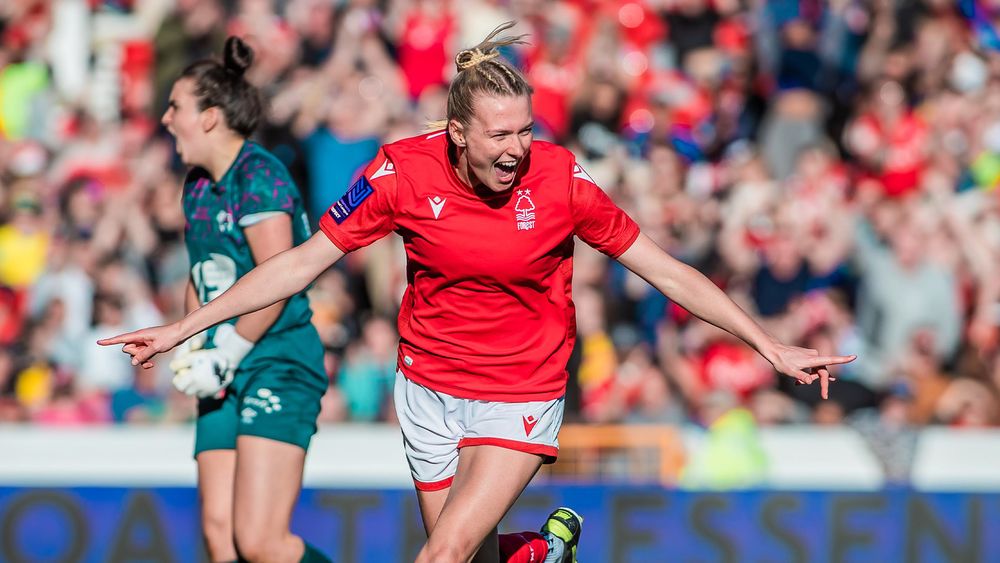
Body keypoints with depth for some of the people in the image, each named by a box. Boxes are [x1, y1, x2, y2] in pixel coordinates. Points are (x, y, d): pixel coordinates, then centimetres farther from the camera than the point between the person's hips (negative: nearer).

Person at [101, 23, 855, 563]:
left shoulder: (559, 179, -18)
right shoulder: (403, 171, -15)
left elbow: (664, 270, -8)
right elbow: (301, 263, -6)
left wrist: (772, 347, -10)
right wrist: (180, 330, -7)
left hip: (522, 394, -3)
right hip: (430, 388, 3)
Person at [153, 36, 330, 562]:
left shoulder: (258, 174, -12)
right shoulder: (197, 187, 15)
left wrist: (224, 357, -14)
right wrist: (190, 349, 9)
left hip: (279, 367, -9)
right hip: (227, 380, 9)